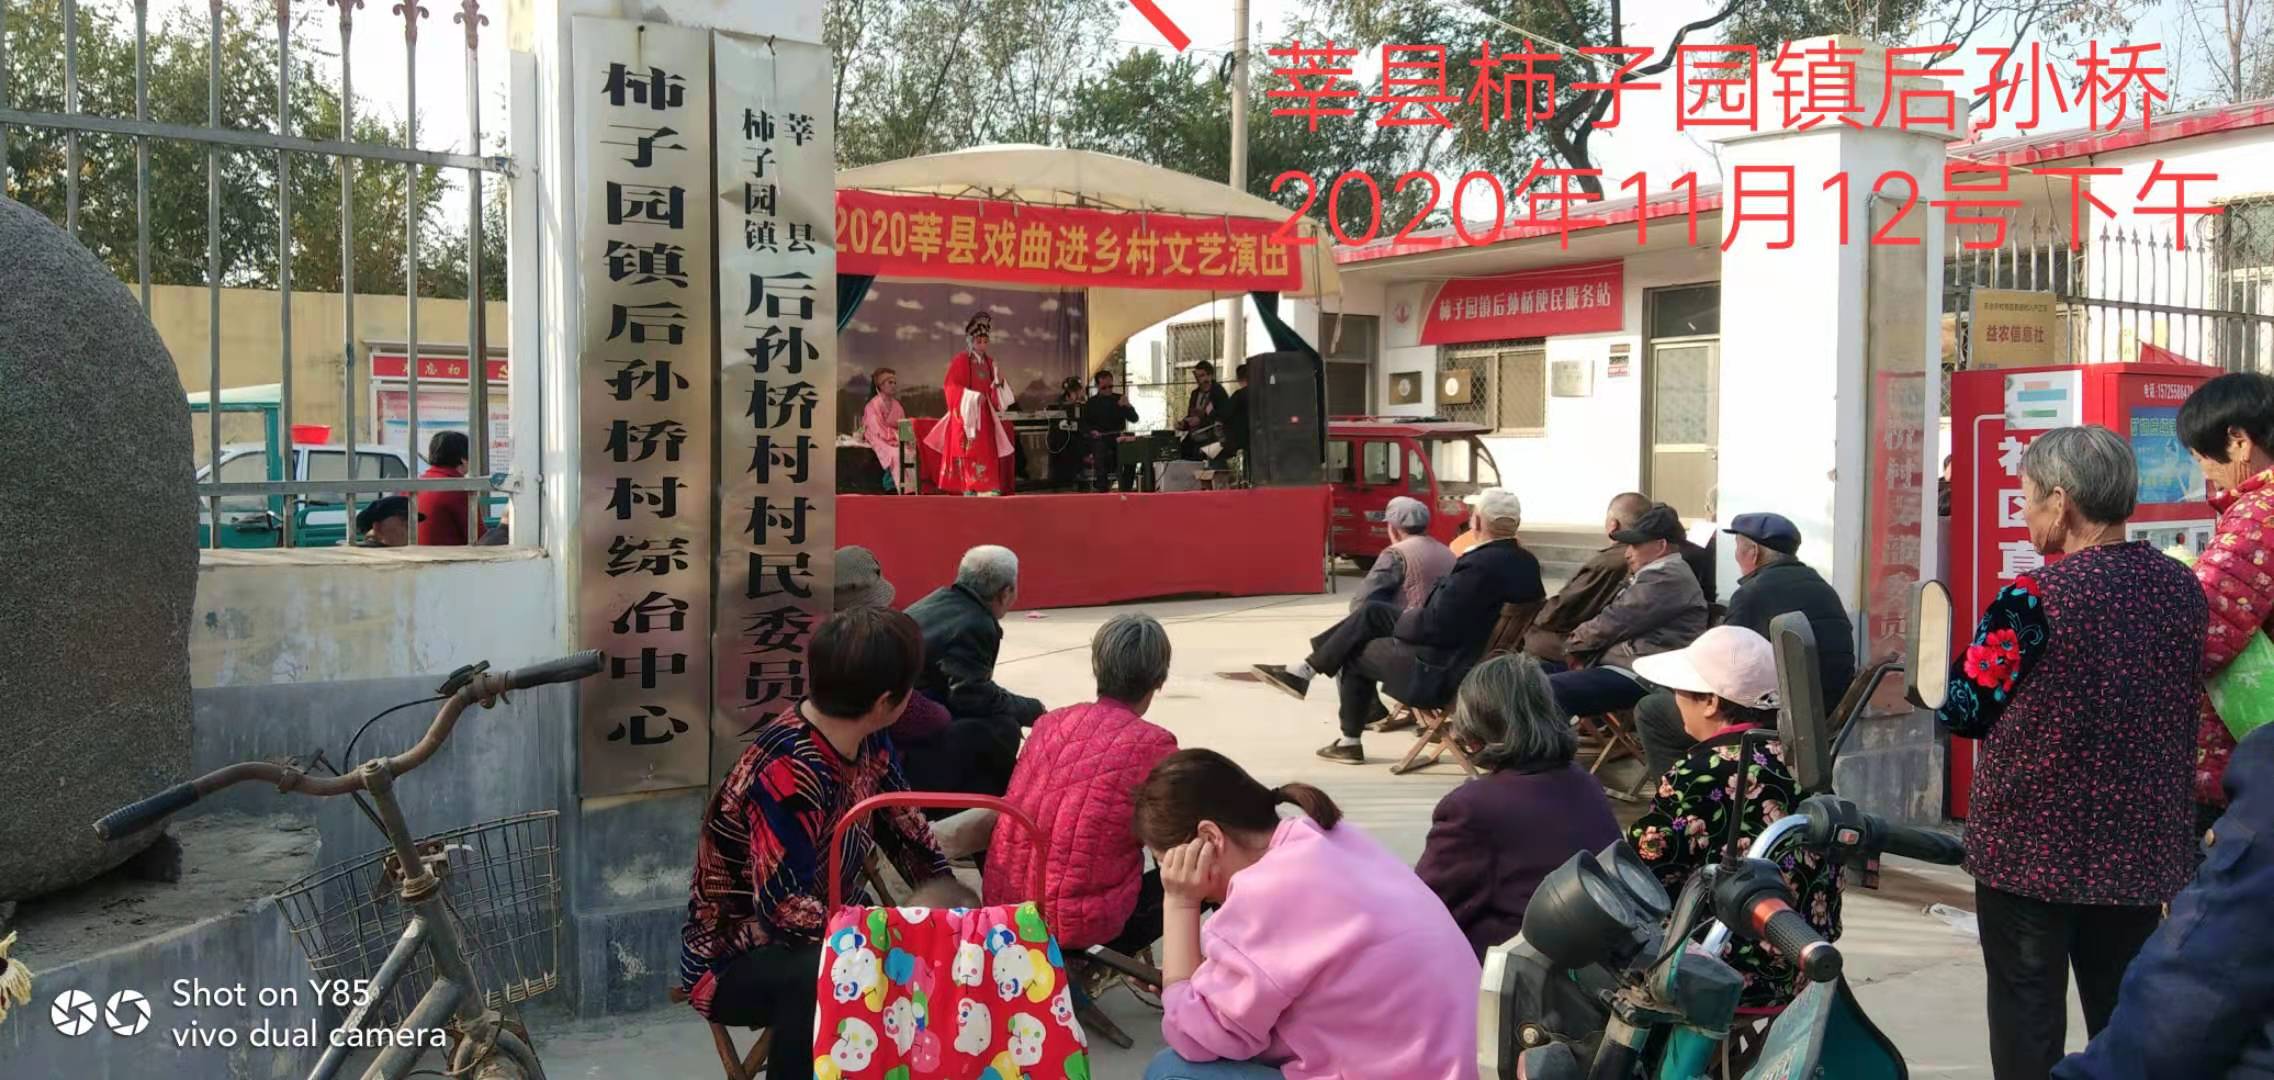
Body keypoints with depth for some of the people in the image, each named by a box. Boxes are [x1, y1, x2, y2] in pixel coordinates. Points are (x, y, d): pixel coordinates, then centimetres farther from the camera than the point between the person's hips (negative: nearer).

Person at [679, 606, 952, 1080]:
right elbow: (785, 909, -35)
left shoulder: (867, 740, -6)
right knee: (820, 975, -37)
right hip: (737, 959, -8)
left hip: (827, 925, 8)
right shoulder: (790, 772, -31)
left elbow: (904, 828, 6)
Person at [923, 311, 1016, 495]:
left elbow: (993, 392, 18)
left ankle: (988, 491, 4)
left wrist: (999, 382, -4)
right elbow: (950, 386, -13)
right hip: (967, 415, -7)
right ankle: (969, 491, -10)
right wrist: (972, 396, -20)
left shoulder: (989, 362, 15)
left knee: (987, 453, 3)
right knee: (969, 454, -10)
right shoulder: (960, 360, -6)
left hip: (985, 417, 7)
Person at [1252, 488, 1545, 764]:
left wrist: (1406, 619, -2)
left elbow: (1434, 626, -27)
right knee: (1372, 613, 12)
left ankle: (1349, 743, 28)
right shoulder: (1528, 563, -2)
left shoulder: (1480, 566, -28)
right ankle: (1305, 670, 19)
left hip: (1437, 676, -8)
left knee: (1355, 653, 13)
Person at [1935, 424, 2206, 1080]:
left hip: (2030, 851, -5)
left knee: (2027, 1026, 9)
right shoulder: (2183, 588, -2)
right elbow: (2178, 707, 12)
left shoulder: (2031, 600, -20)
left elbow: (1961, 711, -11)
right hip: (2142, 851, 5)